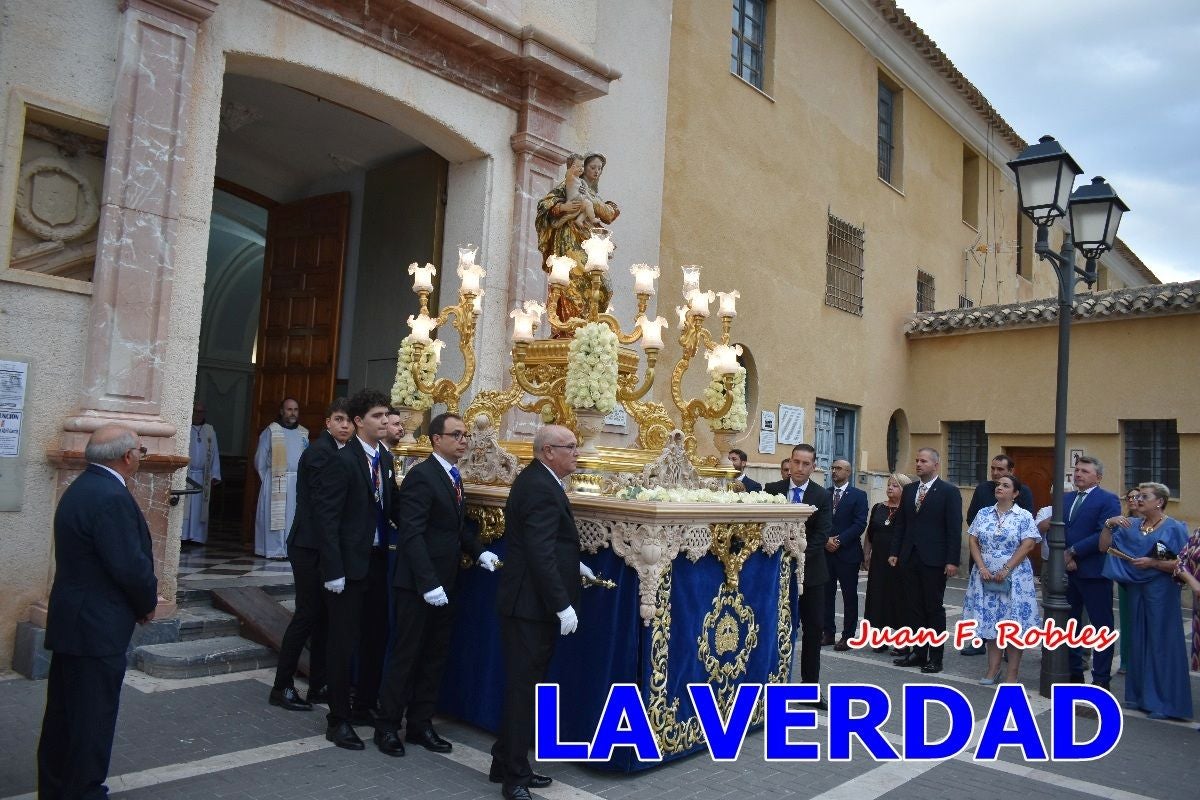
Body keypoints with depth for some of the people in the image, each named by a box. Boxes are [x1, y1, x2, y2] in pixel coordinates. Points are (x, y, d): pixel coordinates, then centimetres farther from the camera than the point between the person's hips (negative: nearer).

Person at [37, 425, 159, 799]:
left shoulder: (81, 487, 10)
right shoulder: (112, 497, -23)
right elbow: (130, 565, -24)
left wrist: (144, 588, 9)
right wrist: (148, 603, -6)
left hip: (71, 622, 10)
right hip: (97, 628, -10)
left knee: (63, 713, 19)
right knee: (93, 719, 2)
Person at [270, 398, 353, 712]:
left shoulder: (336, 451, 12)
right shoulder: (320, 452, -14)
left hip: (324, 547, 8)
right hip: (312, 547, -8)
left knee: (324, 615, 10)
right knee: (308, 615, -2)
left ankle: (318, 686, 19)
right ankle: (281, 688, 10)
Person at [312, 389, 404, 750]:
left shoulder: (386, 458, 8)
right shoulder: (343, 460, -13)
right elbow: (327, 518, -15)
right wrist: (333, 570, -18)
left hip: (377, 561, 7)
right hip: (349, 564, -7)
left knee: (376, 636, 15)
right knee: (344, 641, 3)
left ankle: (364, 707, 32)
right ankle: (338, 720, 17)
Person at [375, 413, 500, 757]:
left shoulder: (453, 476, 12)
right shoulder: (421, 476, -16)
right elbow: (413, 534, -22)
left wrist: (479, 552, 1)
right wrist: (428, 583, -26)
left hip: (444, 584, 8)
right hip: (417, 585, -8)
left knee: (435, 657, 15)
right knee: (406, 656, 4)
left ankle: (420, 724, 27)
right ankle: (387, 726, 19)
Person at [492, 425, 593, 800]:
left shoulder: (537, 480, 11)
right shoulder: (541, 488, -21)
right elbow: (540, 554, -26)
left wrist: (572, 564, 13)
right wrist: (563, 605, -24)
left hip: (531, 600, 11)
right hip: (530, 603, -11)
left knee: (524, 686, 18)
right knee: (523, 688, 1)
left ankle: (507, 764, 31)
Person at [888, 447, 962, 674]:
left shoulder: (949, 492, -5)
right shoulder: (909, 490, 11)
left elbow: (954, 529, -8)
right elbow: (900, 523, 14)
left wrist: (952, 561, -13)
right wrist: (894, 552, 8)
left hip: (934, 560, -5)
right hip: (909, 558, 5)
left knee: (934, 609, 4)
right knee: (913, 607, 9)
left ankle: (935, 657, 13)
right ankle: (918, 652, 19)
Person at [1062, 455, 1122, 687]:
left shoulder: (1108, 500, -6)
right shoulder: (1066, 499, 14)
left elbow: (1104, 535, -16)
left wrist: (1073, 552, -15)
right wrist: (1065, 558, -6)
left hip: (1093, 573, -6)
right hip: (1067, 572, 6)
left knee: (1101, 625, 4)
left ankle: (1101, 679, 12)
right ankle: (1073, 672, 25)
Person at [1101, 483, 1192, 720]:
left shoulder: (1174, 529, -7)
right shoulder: (1131, 526, 7)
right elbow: (1104, 547, 3)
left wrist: (1153, 563, -19)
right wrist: (1109, 524, -9)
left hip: (1161, 591, -5)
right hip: (1136, 589, 5)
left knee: (1161, 643, 1)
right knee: (1138, 641, 11)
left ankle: (1163, 701, 11)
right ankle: (1140, 694, 23)